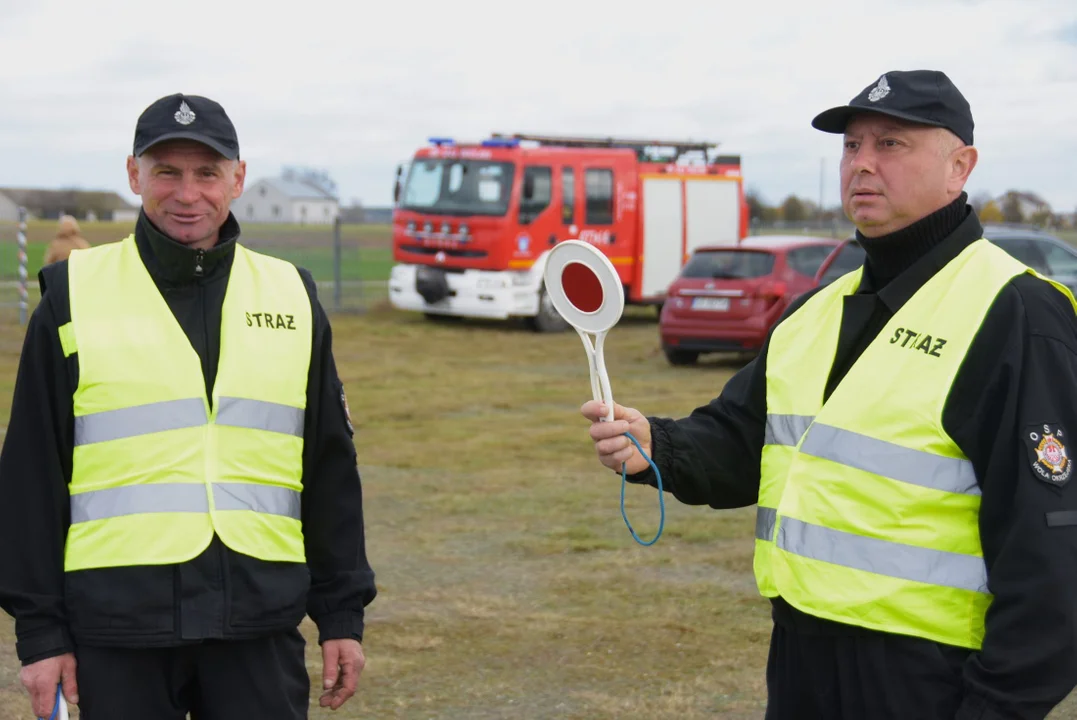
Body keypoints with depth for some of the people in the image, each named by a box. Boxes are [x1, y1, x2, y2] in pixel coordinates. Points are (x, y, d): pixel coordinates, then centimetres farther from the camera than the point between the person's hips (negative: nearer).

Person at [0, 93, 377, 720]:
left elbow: (331, 472, 13)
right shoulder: (75, 297, 2)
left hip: (260, 624, 2)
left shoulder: (291, 297, 10)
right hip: (119, 629, -2)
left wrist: (342, 614, 10)